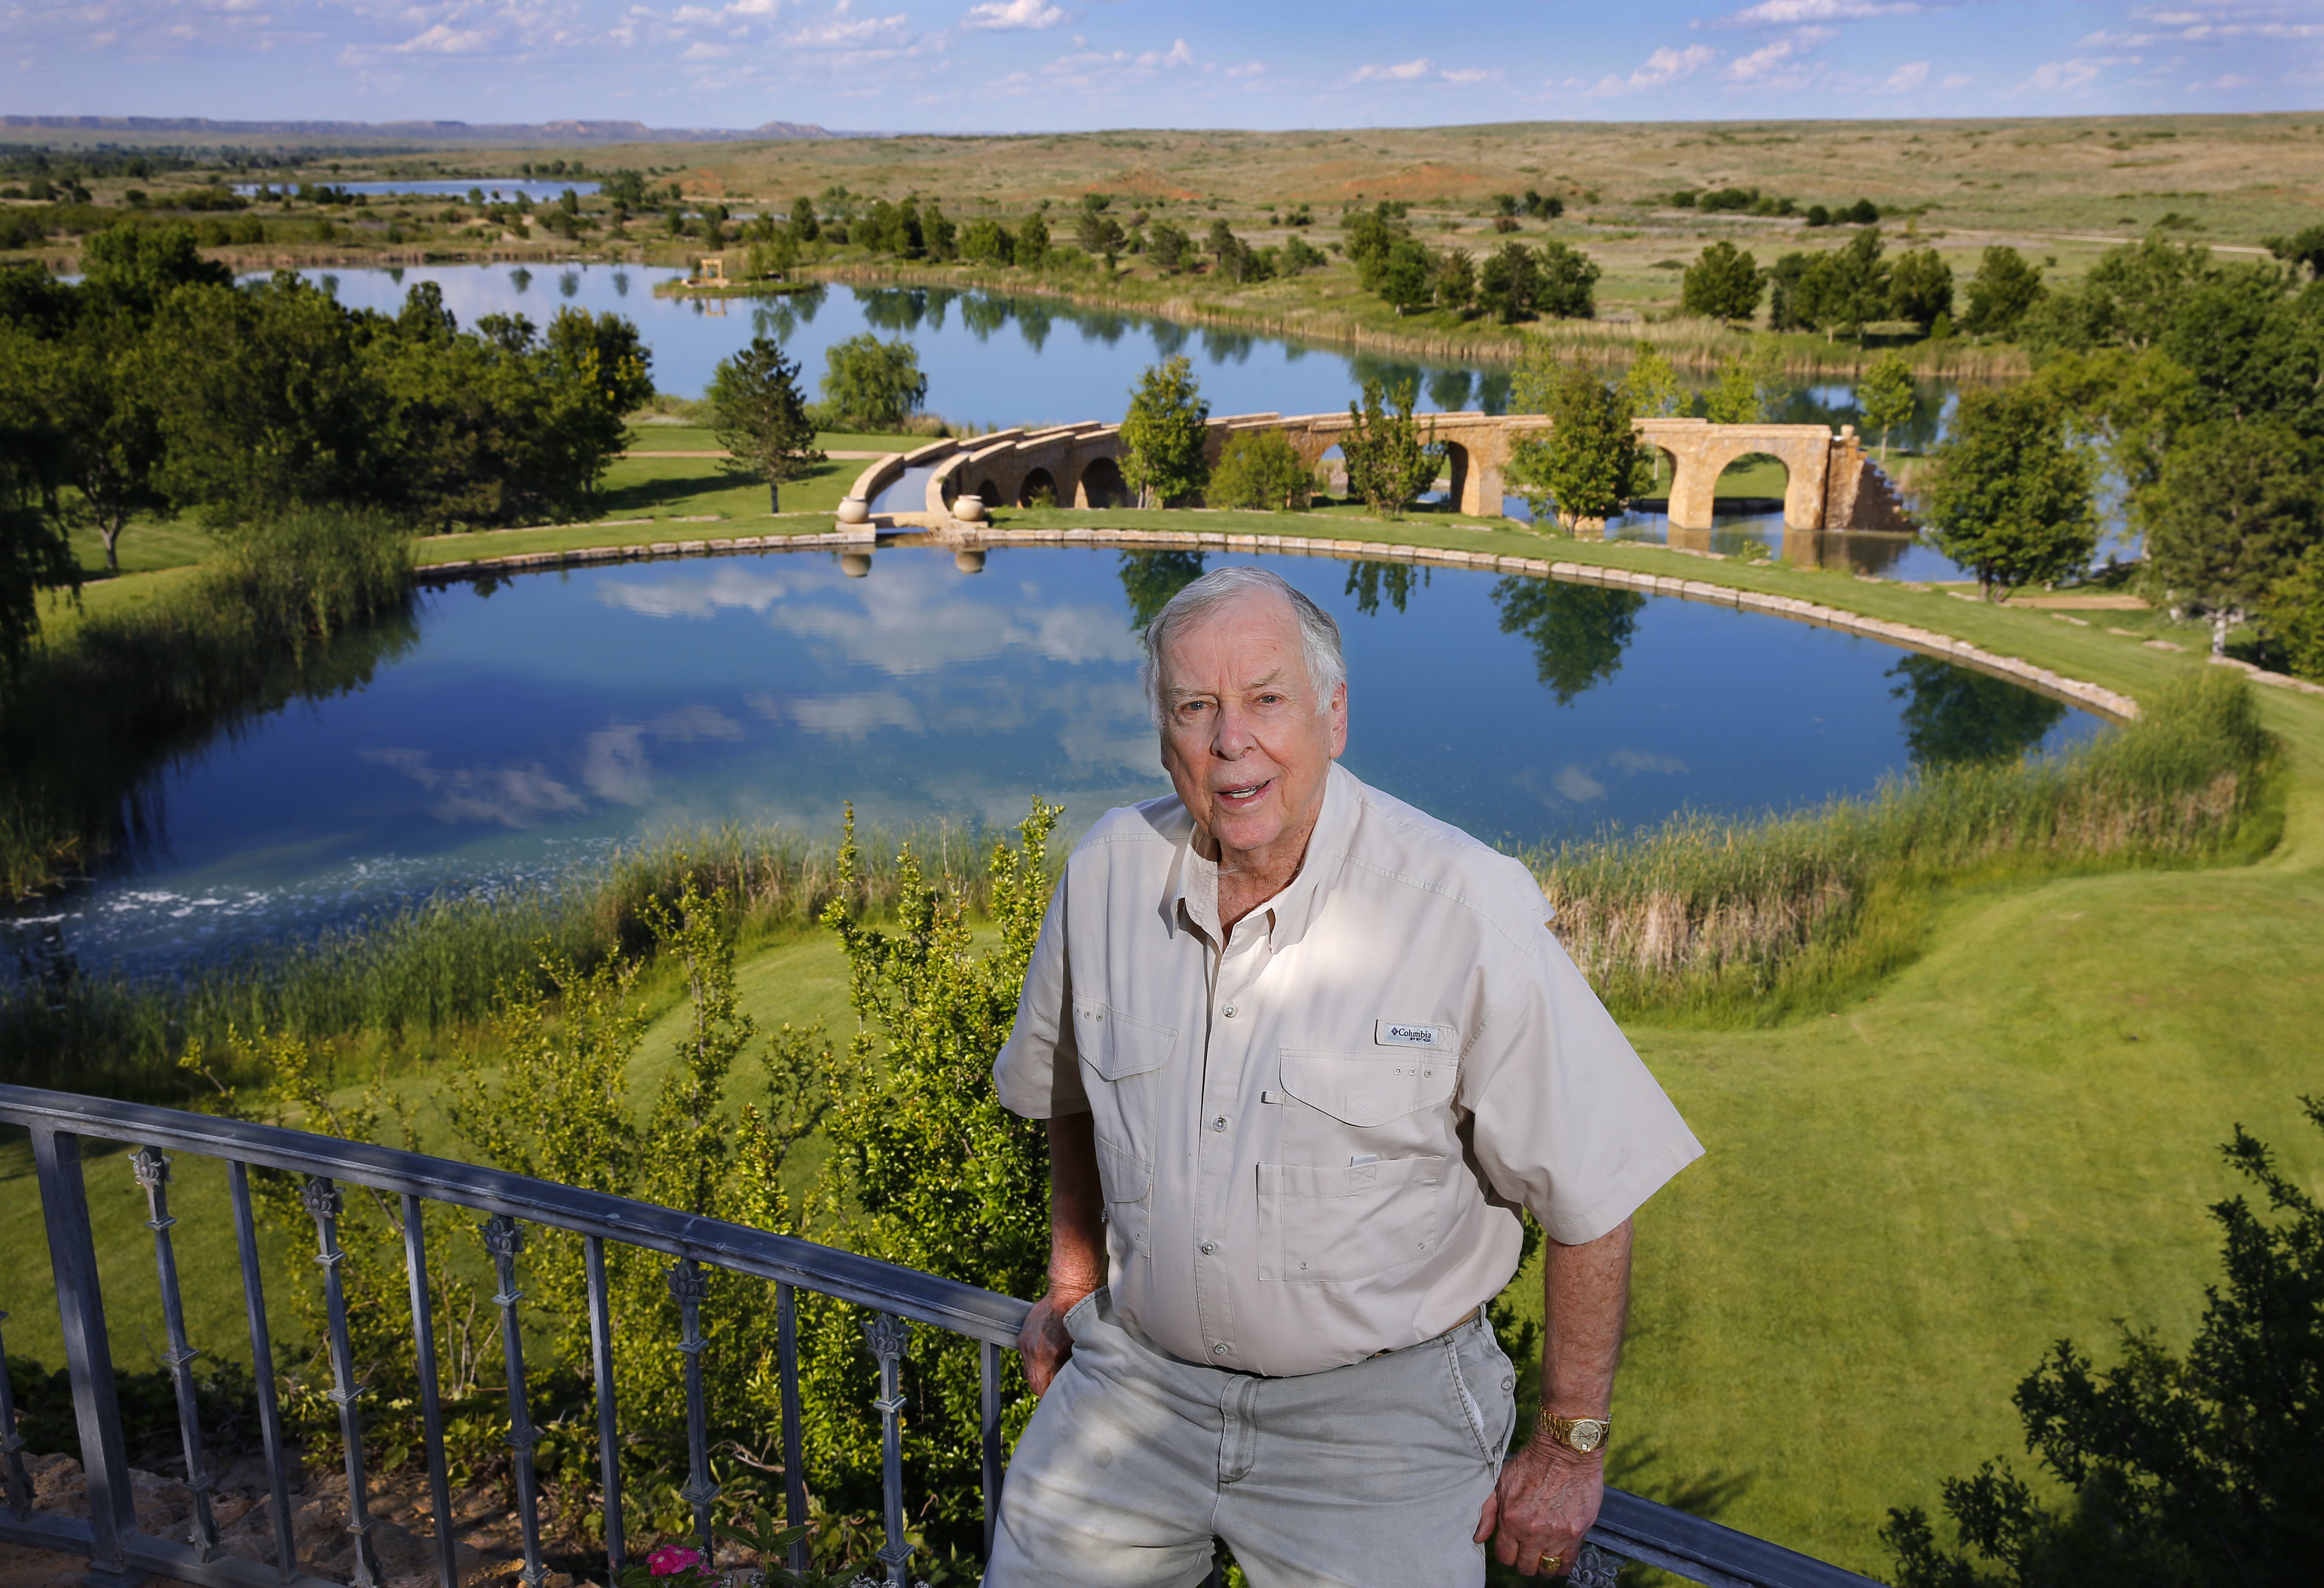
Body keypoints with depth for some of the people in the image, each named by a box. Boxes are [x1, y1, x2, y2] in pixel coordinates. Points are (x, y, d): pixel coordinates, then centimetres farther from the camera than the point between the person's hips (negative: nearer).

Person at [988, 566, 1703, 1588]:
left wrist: (1571, 1447, -6)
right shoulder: (1110, 870, -6)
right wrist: (1072, 1283, 17)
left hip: (1378, 1412, -3)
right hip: (1134, 1378, 4)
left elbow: (1591, 1194, -12)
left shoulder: (1466, 907, -19)